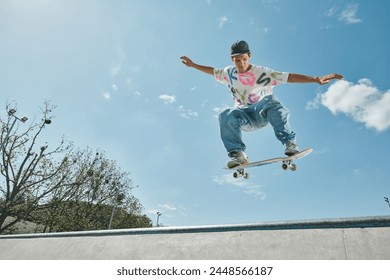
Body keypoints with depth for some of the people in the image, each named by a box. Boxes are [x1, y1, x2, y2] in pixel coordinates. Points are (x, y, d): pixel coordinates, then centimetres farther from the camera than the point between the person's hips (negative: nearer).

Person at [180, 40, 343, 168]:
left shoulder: (261, 73, -10)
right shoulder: (229, 73, 2)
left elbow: (290, 77, -17)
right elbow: (213, 71, 22)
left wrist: (316, 79, -26)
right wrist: (193, 65, 24)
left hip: (264, 106, -2)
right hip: (245, 115, 3)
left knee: (273, 105, -38)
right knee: (226, 116, -30)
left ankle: (290, 144, -33)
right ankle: (238, 155, -32)